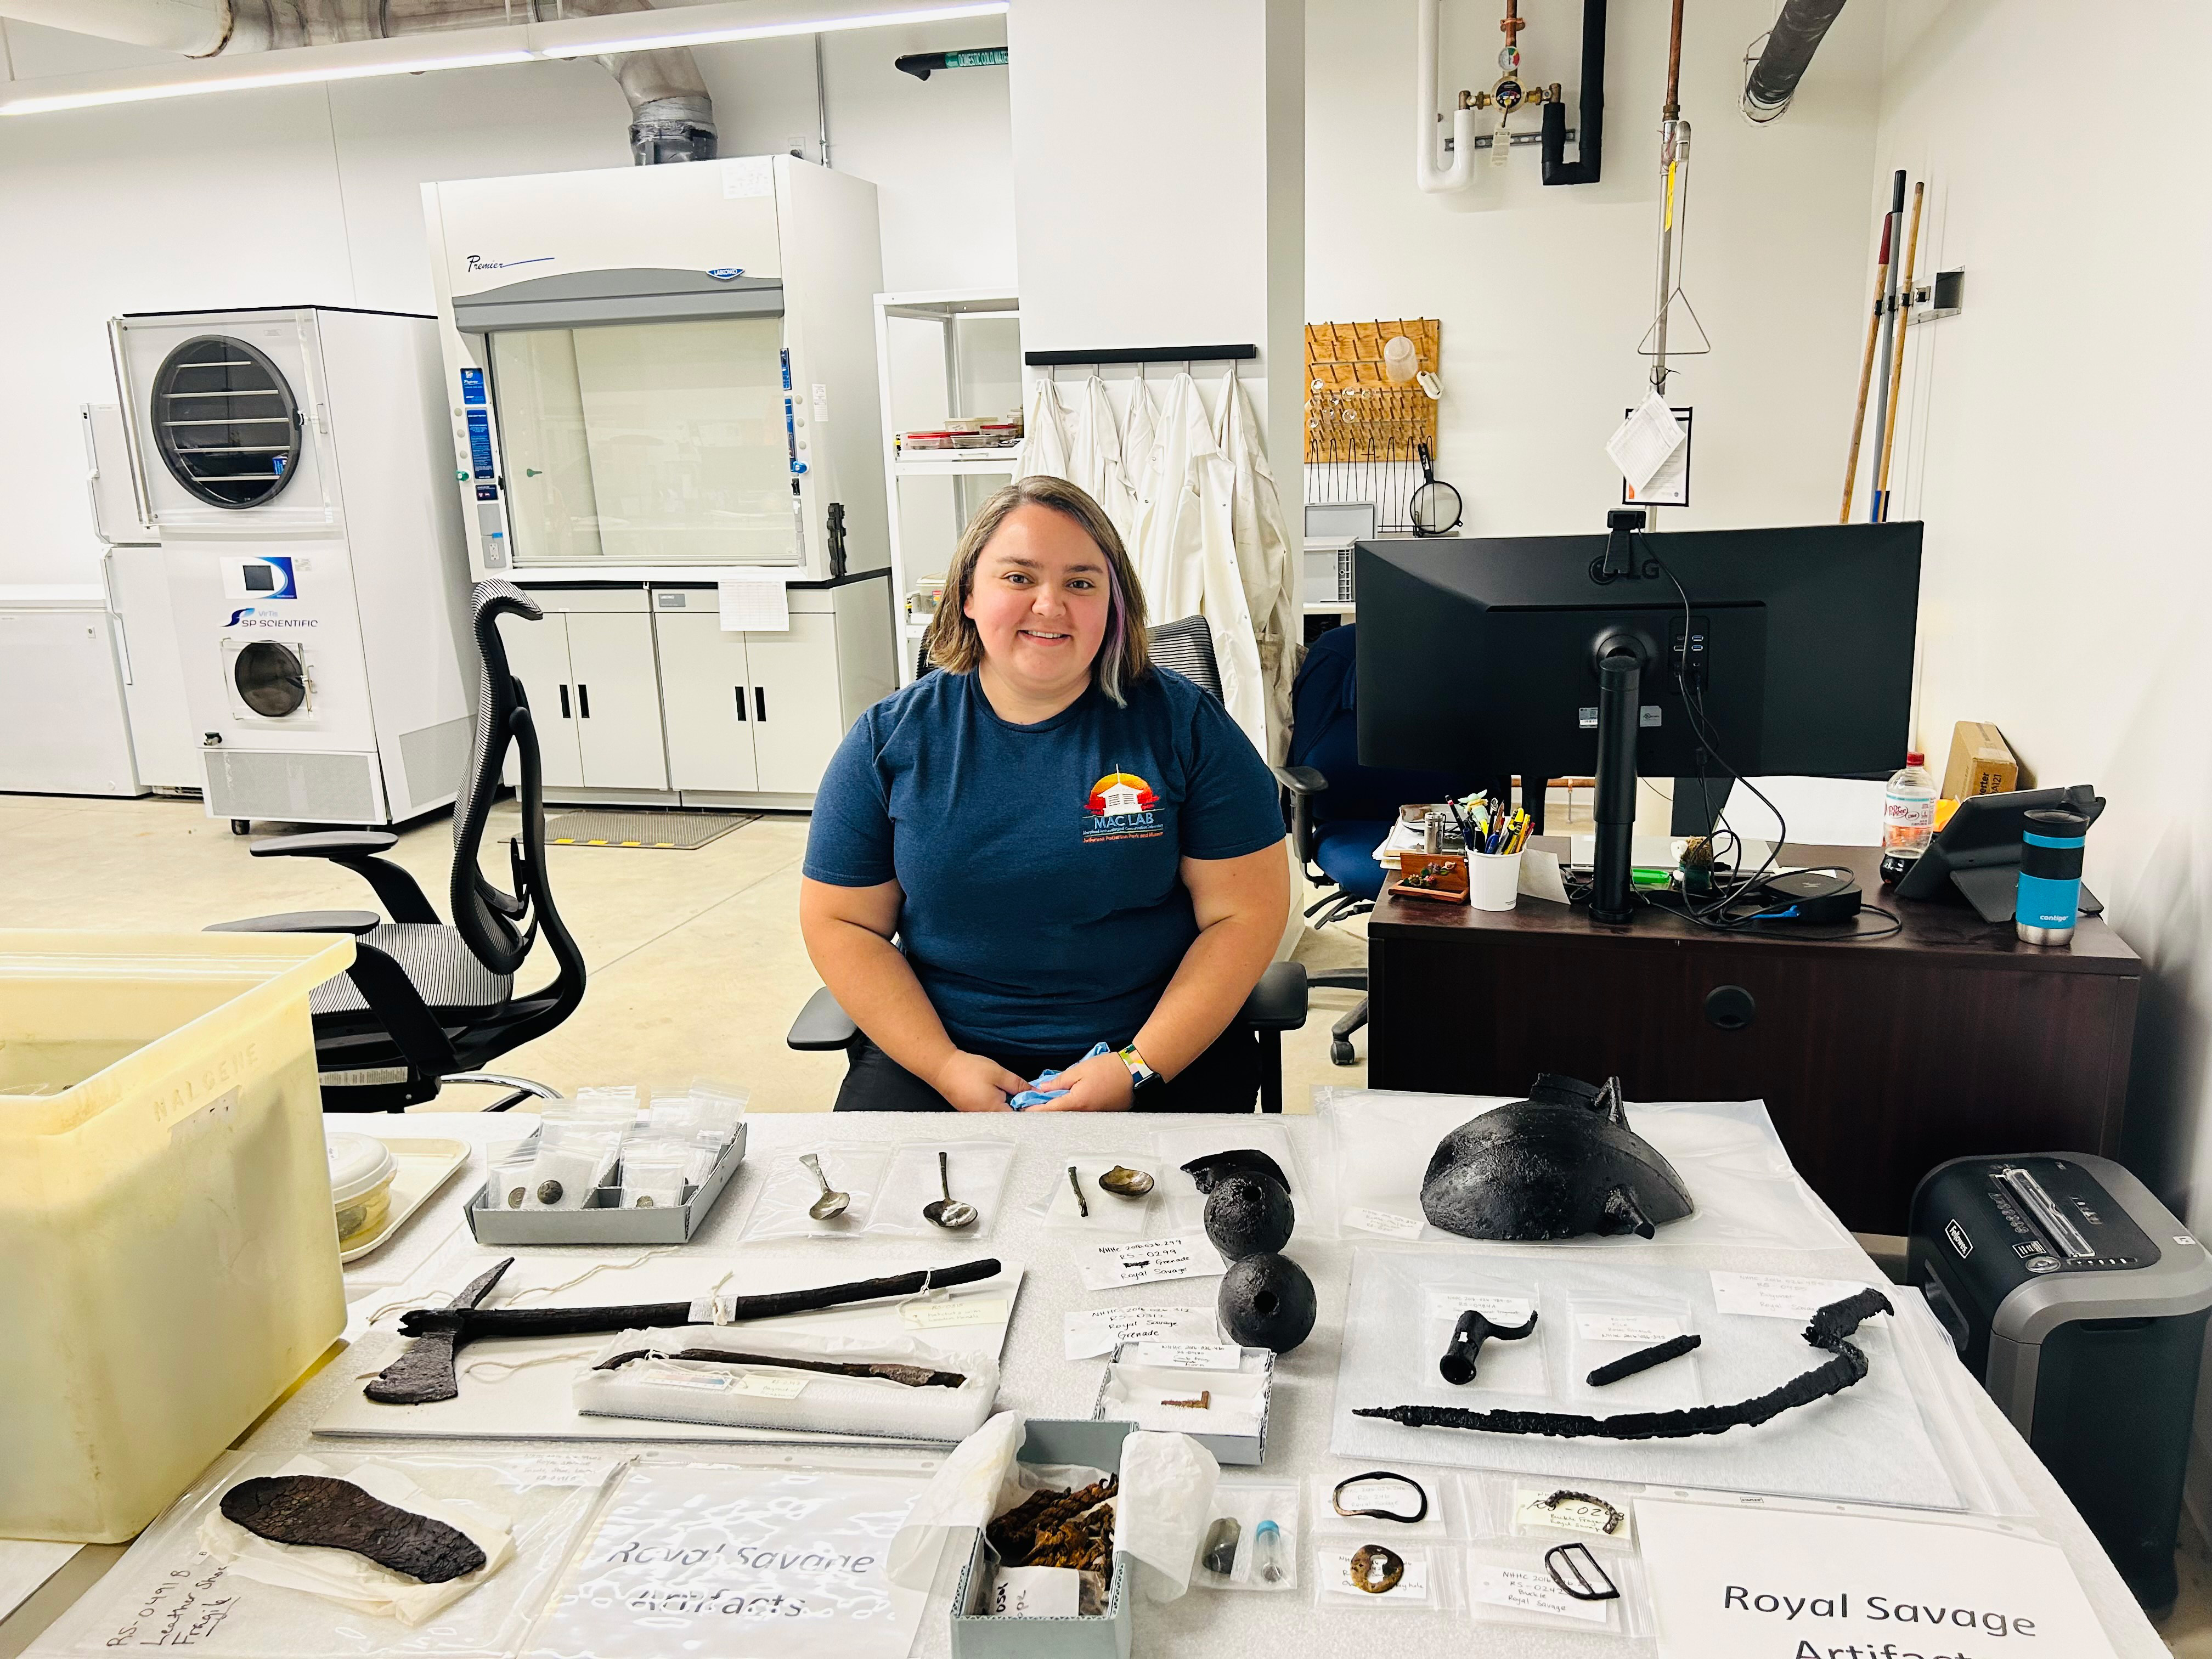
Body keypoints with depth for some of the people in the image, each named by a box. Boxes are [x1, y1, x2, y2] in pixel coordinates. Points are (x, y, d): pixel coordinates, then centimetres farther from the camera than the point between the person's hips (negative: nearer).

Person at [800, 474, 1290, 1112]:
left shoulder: (1184, 725, -3)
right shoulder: (889, 738, 2)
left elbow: (1246, 911, -4)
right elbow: (839, 922, 4)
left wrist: (1140, 1069, -13)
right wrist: (943, 1065, -10)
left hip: (1166, 1052, -1)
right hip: (935, 1052, 1)